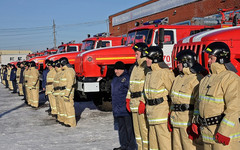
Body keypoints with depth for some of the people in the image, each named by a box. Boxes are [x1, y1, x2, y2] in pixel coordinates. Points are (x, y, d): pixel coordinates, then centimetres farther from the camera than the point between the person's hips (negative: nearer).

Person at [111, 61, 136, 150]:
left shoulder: (127, 77, -12)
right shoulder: (115, 78, 14)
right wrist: (114, 104, 22)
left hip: (126, 109, -9)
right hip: (117, 109, 9)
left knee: (129, 127, -2)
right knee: (121, 127, 15)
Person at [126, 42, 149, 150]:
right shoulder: (136, 67, 19)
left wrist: (143, 102, -22)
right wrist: (128, 100, 19)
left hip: (142, 104, -9)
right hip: (134, 103, 9)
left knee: (144, 130, -5)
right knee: (137, 130, 15)